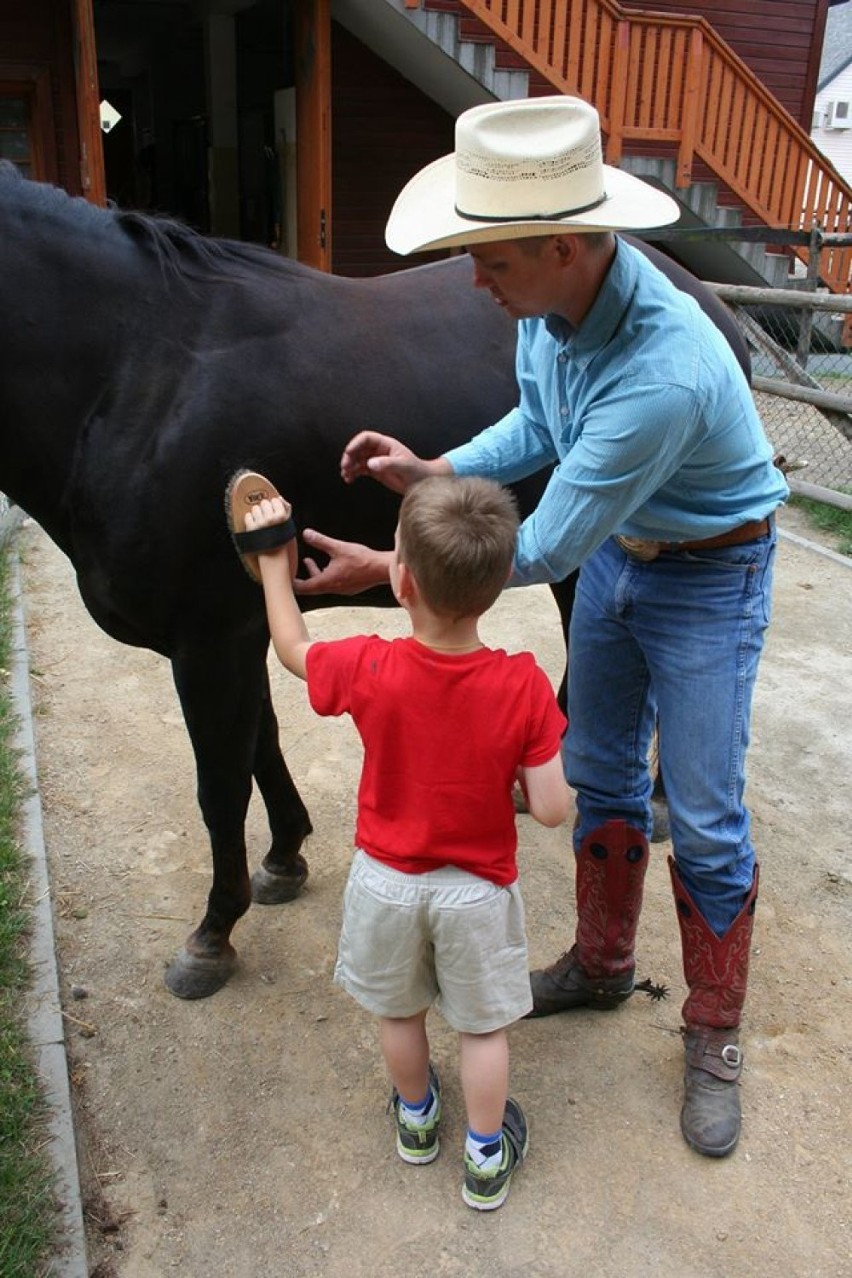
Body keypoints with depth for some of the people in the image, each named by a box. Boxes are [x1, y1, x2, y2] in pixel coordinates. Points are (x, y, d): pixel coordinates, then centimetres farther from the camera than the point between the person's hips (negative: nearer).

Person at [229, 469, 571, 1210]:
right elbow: (552, 809, -21)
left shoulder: (369, 671, -25)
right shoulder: (523, 686, -25)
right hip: (478, 890, -1)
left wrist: (273, 557, 8)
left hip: (387, 881, 1)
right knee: (483, 1024, 21)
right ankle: (486, 1160, 39)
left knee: (399, 1011, 27)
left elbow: (292, 646, -4)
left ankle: (417, 1119, 51)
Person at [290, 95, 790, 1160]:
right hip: (612, 550, 8)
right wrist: (432, 473, -8)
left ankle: (713, 1041, 23)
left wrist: (386, 570, -22)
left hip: (707, 578, -7)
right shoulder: (553, 296, -13)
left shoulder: (663, 375, -38)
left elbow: (544, 550, -30)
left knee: (704, 820, 1)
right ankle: (601, 965, 38)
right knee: (598, 775, 16)